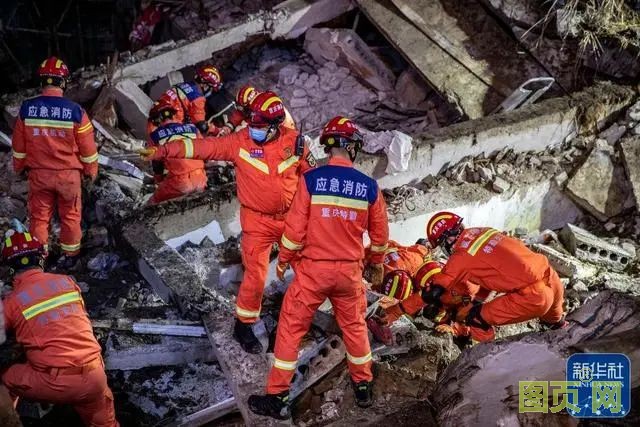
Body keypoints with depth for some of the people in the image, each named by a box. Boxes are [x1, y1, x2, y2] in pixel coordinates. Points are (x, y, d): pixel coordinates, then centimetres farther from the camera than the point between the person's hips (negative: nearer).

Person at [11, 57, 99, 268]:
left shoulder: (27, 108, -9)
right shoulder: (75, 110, -16)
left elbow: (18, 144, 2)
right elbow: (87, 147, -9)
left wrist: (20, 167, 18)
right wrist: (91, 171, 7)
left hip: (38, 173, 2)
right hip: (69, 174, -1)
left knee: (39, 216, 14)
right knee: (70, 215, 15)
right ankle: (70, 255, 26)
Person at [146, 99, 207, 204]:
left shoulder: (155, 136, 3)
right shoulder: (192, 128, 10)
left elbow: (156, 165, 11)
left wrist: (160, 182, 29)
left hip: (178, 183, -4)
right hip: (201, 180, 4)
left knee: (153, 204, 14)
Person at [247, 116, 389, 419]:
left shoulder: (311, 179, -13)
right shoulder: (369, 186, -5)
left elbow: (295, 227, -11)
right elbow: (380, 234, 6)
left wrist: (283, 260, 5)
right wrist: (377, 261, 26)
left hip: (313, 269, -2)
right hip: (350, 270, 3)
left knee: (291, 327, 8)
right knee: (354, 326, 22)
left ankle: (277, 397, 13)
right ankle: (363, 386, 35)